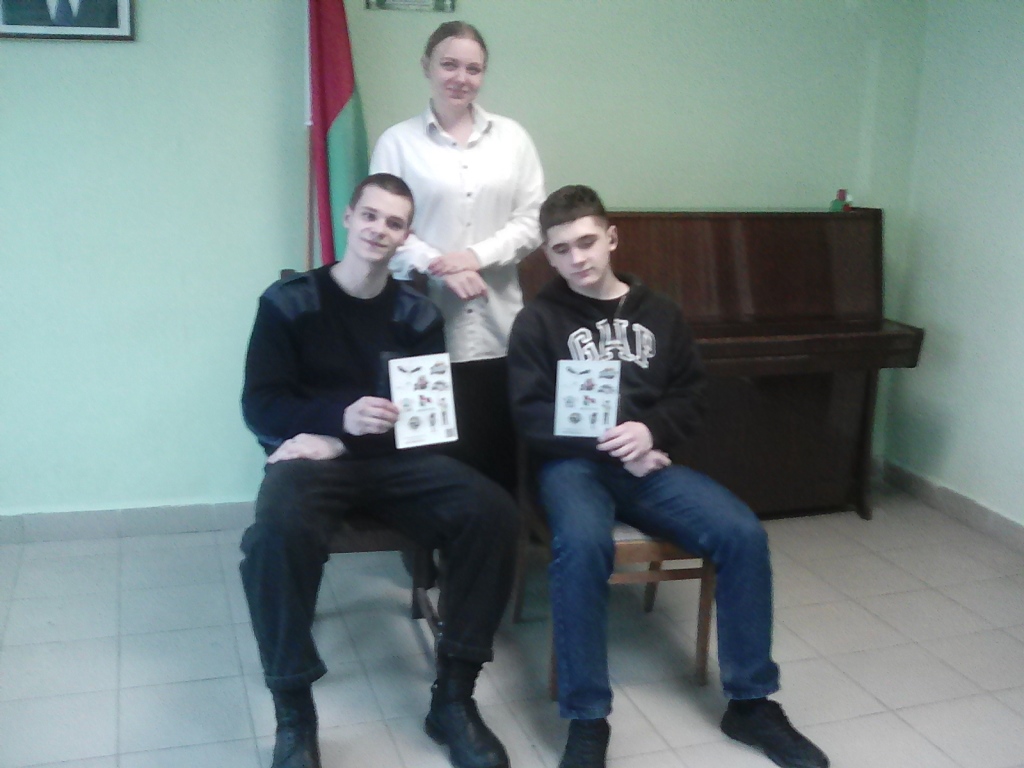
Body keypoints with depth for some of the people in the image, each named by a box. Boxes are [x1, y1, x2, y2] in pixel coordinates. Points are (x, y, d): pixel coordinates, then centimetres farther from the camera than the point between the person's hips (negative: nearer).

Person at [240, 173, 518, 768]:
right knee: (278, 529, -37)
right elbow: (260, 407, -5)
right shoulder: (289, 302, 1)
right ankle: (294, 712, -17)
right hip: (314, 455, -2)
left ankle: (454, 696, -10)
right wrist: (341, 416, -25)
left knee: (494, 511, -23)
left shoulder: (418, 315, 8)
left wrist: (339, 441, -13)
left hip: (395, 457, 3)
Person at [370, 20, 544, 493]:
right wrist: (440, 268, -17)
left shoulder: (512, 137, 10)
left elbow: (531, 222, 5)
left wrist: (476, 256, -11)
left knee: (499, 456, 5)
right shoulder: (397, 142, 3)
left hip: (497, 328, 2)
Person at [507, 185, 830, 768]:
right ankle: (587, 719, -23)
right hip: (573, 462, -3)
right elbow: (532, 416, -5)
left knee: (744, 534, -19)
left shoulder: (659, 313, 14)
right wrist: (611, 446, -16)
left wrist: (650, 431, -12)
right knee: (583, 544, -37)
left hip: (648, 461, 3)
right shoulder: (539, 320, 4)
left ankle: (751, 701, -3)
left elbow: (691, 398, 10)